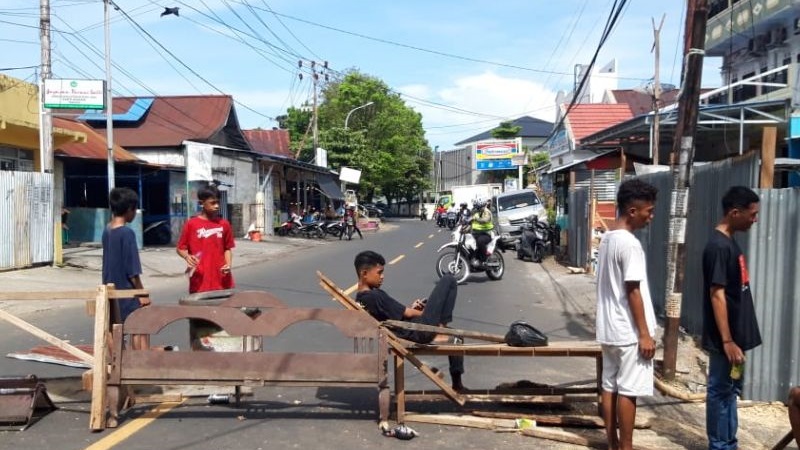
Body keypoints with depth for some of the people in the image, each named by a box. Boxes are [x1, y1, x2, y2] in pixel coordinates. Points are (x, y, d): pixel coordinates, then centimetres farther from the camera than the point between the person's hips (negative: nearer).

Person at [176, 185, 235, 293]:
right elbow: (180, 248, 5)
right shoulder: (191, 224, -1)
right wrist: (187, 257, -16)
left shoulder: (224, 224, 7)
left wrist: (228, 264, -3)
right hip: (200, 280, -3)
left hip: (221, 279, 3)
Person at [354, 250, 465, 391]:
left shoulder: (360, 300, 7)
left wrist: (409, 309, 4)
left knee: (455, 338, 31)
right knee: (448, 281, -3)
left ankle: (457, 383, 26)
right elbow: (407, 313, -14)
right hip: (420, 331, -9)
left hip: (409, 336, 9)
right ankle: (441, 326, 5)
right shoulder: (375, 295, -22)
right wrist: (426, 313, 3)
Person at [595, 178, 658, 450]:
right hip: (628, 332, -9)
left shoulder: (607, 239, 9)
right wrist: (645, 334, -15)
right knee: (628, 391, 0)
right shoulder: (630, 244, -19)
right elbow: (633, 291, -20)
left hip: (609, 329, 9)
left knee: (610, 386, 12)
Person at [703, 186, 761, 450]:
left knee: (730, 390, 17)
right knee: (720, 391, 1)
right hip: (725, 339, -10)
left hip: (735, 335, 10)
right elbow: (717, 296, -22)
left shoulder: (729, 243, 11)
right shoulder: (719, 246, -20)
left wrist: (735, 339, 19)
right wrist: (727, 341, -22)